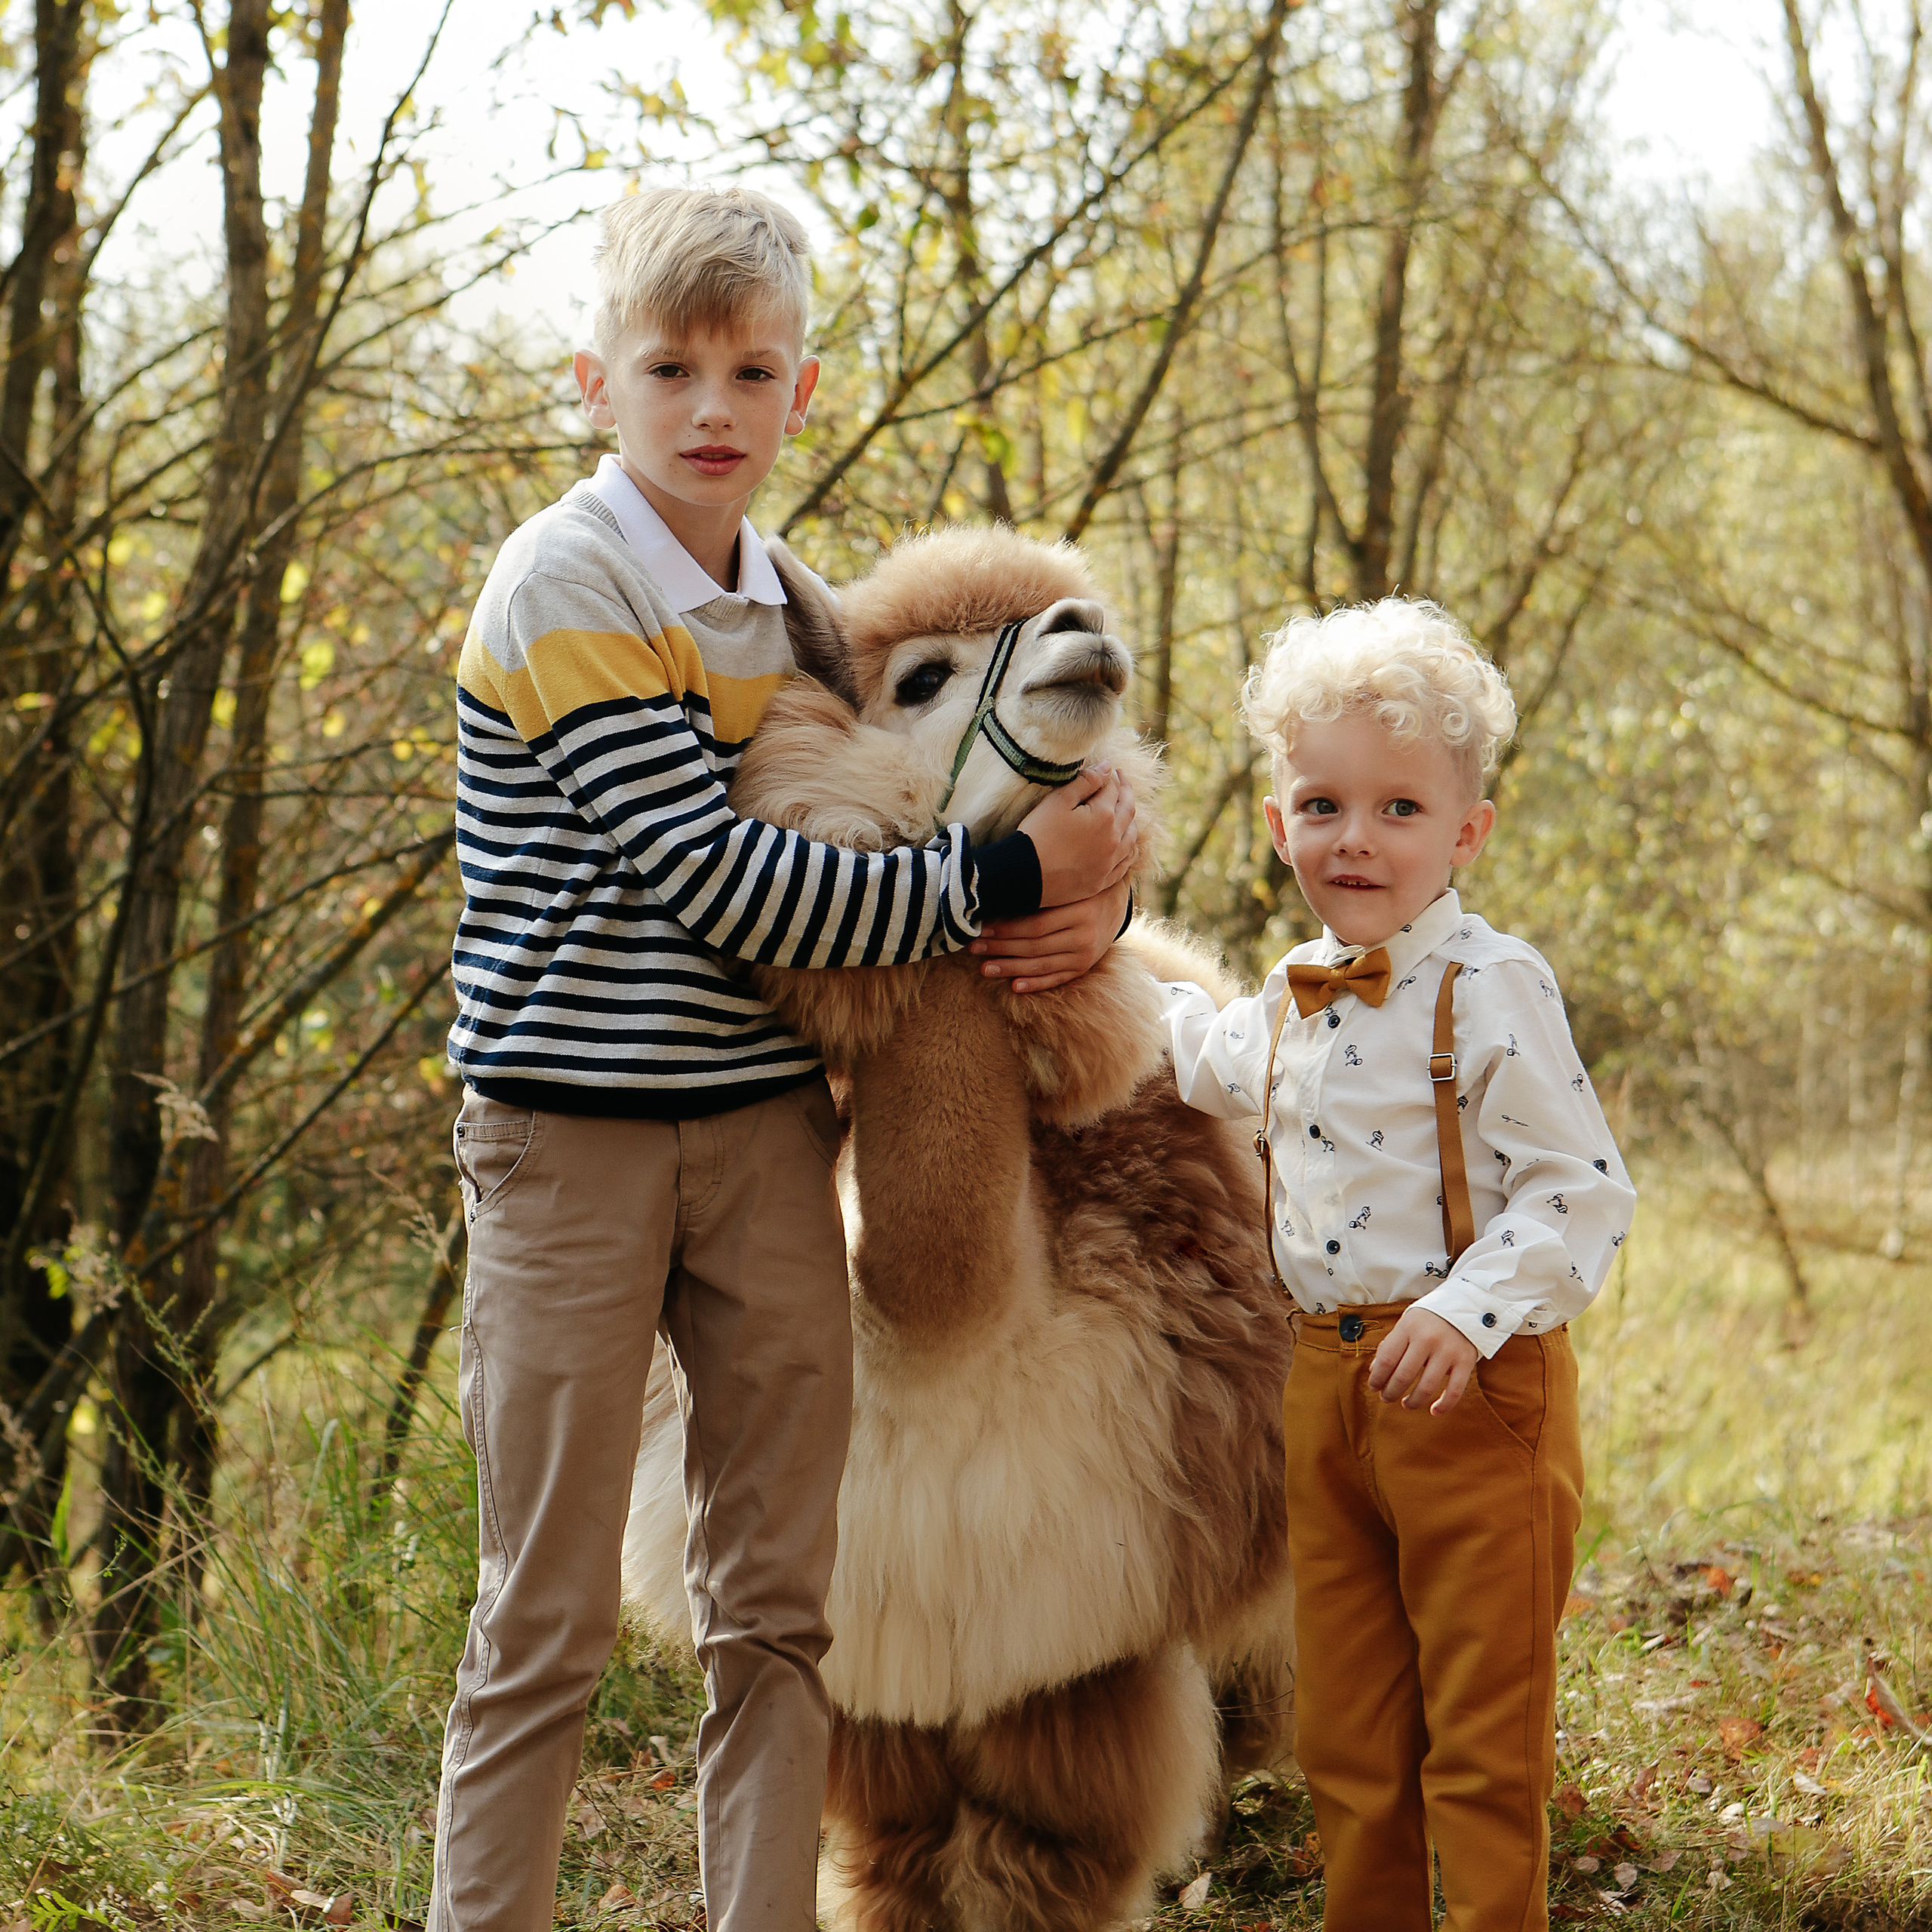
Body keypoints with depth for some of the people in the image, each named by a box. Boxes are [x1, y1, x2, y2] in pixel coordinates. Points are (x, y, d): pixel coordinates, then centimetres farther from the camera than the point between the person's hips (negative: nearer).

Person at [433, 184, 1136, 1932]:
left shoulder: (799, 607, 10)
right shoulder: (565, 589, -11)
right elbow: (712, 878, -19)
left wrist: (1090, 891, -6)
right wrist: (1001, 881, -18)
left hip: (766, 1129, 6)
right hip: (574, 1133, -6)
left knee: (777, 1602, 8)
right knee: (548, 1615, 1)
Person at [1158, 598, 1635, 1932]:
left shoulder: (1489, 988, -14)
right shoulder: (1295, 994, 10)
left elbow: (1581, 1190, -18)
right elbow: (1223, 1066, 34)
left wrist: (1469, 1311, -29)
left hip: (1471, 1385, -7)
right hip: (1327, 1381, 7)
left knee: (1481, 1735, 2)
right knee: (1344, 1731, 15)